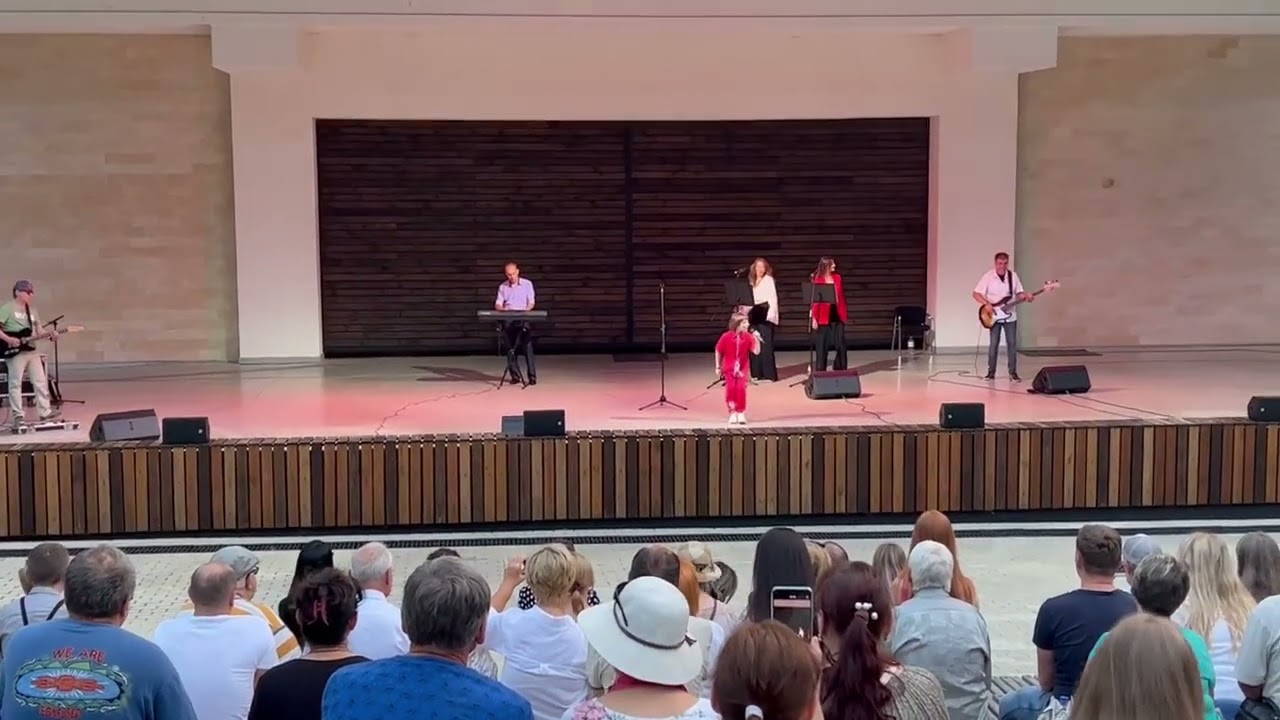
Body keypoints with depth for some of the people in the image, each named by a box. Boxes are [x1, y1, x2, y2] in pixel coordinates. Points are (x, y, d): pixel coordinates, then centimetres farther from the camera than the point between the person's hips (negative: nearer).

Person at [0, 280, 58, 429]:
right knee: (16, 383, -3)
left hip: (32, 351, 7)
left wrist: (50, 337, -2)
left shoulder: (33, 311, 16)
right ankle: (17, 416, -1)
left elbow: (39, 331, 16)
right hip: (15, 352, -7)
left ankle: (45, 411, 13)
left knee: (40, 381, 7)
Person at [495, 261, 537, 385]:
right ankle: (515, 375, -1)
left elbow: (531, 302, 2)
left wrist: (527, 309, -19)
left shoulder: (527, 284, 7)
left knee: (527, 346, -11)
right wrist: (502, 308, -16)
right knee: (510, 347, -4)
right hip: (508, 318, 2)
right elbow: (498, 304, 7)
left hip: (523, 318, -2)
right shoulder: (502, 287, 13)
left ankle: (532, 376, -12)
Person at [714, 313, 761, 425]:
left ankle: (741, 413, 4)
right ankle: (732, 413, 11)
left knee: (741, 389, -11)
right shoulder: (726, 336, -14)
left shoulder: (748, 336, -9)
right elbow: (718, 352, -2)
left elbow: (756, 352, -13)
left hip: (743, 368, 1)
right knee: (731, 389, -6)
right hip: (729, 368, -1)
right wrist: (718, 367, 4)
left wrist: (756, 339, -25)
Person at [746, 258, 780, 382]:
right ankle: (757, 373, 10)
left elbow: (773, 297, -9)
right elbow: (750, 298, 16)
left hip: (765, 314, -6)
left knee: (766, 343, -10)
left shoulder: (769, 280, 0)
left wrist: (771, 314, -19)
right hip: (754, 314, 7)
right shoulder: (752, 281, 17)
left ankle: (769, 374, -10)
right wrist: (748, 313, 6)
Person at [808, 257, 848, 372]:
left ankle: (841, 370, 15)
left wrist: (845, 314, 9)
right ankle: (820, 371, 8)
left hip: (837, 315, 4)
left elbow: (841, 297, 11)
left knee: (841, 345, 4)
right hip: (823, 317, -4)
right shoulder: (817, 280, -6)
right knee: (822, 346, 1)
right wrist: (814, 318, -13)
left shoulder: (837, 278, 7)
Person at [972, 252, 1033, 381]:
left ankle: (1013, 372, 5)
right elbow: (976, 294, -9)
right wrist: (987, 304, -23)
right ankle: (991, 371, 8)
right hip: (994, 316, -3)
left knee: (1012, 343, 0)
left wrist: (1026, 296, -14)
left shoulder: (1013, 275, 1)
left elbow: (1019, 293, 7)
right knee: (994, 344, -2)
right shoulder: (988, 277, -9)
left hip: (1010, 316, 3)